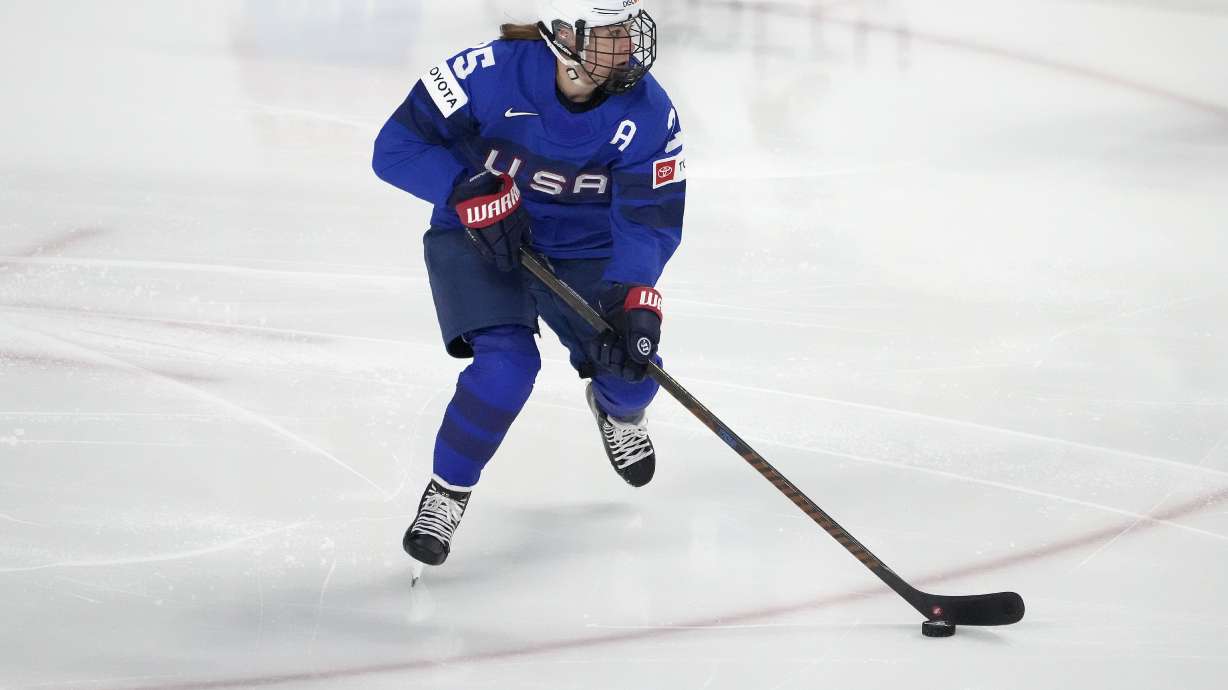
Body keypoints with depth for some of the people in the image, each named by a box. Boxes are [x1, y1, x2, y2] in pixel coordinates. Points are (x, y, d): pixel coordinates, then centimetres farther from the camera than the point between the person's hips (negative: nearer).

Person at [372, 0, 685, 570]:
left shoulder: (648, 114, -20)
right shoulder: (491, 74, -27)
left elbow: (649, 221, -21)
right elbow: (396, 147, -20)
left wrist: (633, 302, -37)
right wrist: (472, 193, -31)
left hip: (583, 251, 3)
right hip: (479, 238, -3)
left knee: (632, 369, -8)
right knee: (506, 363, -25)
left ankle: (614, 409, 34)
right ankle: (446, 493, -2)